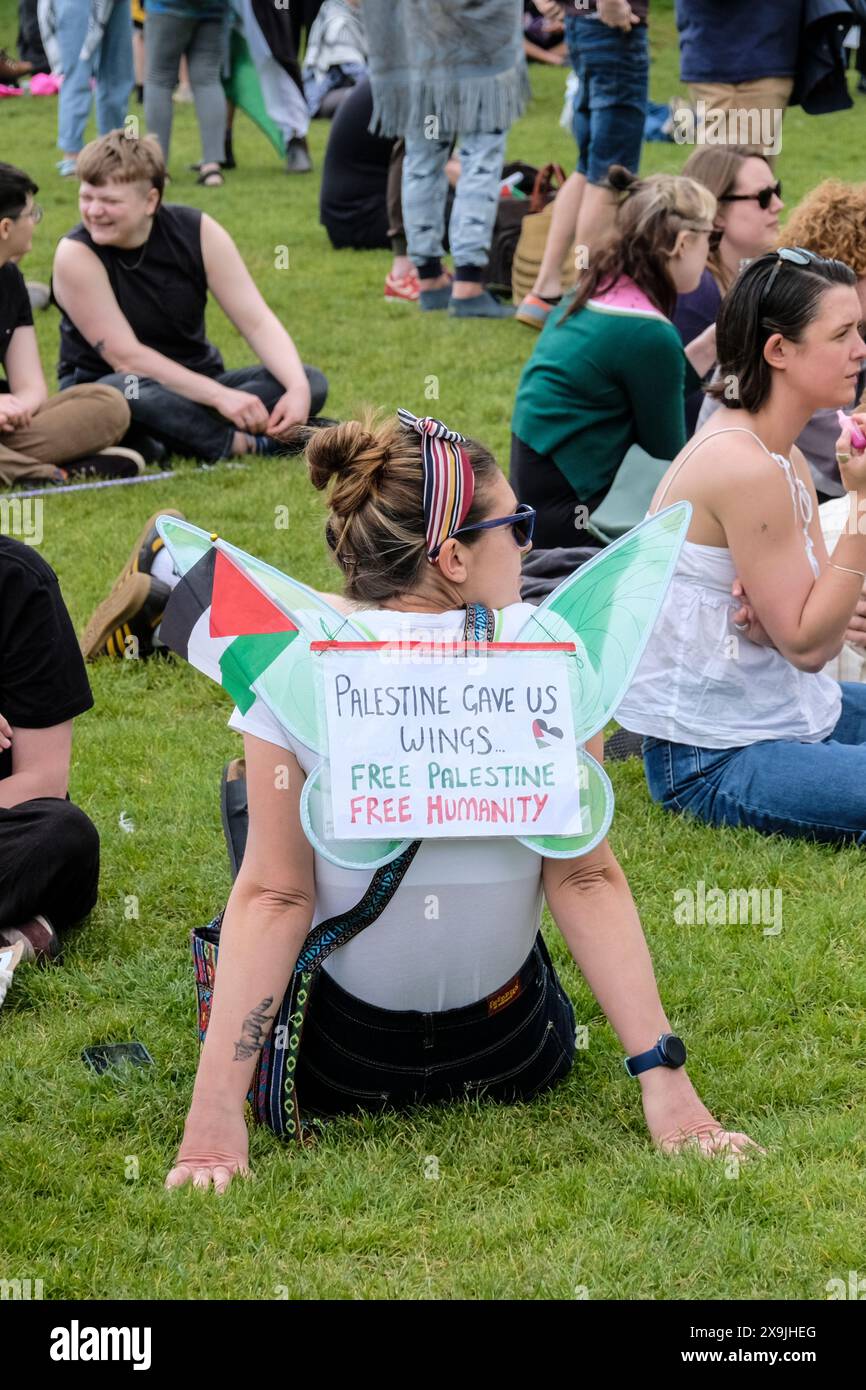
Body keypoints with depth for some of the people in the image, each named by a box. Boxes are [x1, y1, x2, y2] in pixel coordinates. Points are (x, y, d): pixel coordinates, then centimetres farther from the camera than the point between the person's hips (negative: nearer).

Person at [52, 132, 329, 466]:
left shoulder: (197, 232, -7)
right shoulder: (76, 254, -18)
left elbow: (257, 321, -8)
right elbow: (125, 356, -22)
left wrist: (298, 388, -26)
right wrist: (220, 395, -29)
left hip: (194, 386, 5)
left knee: (311, 382, -15)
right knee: (128, 391, -41)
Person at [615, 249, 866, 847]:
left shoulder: (784, 459, 7)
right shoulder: (747, 469, -22)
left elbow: (817, 628, 3)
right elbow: (807, 645, -19)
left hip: (796, 709, 9)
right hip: (715, 762, -9)